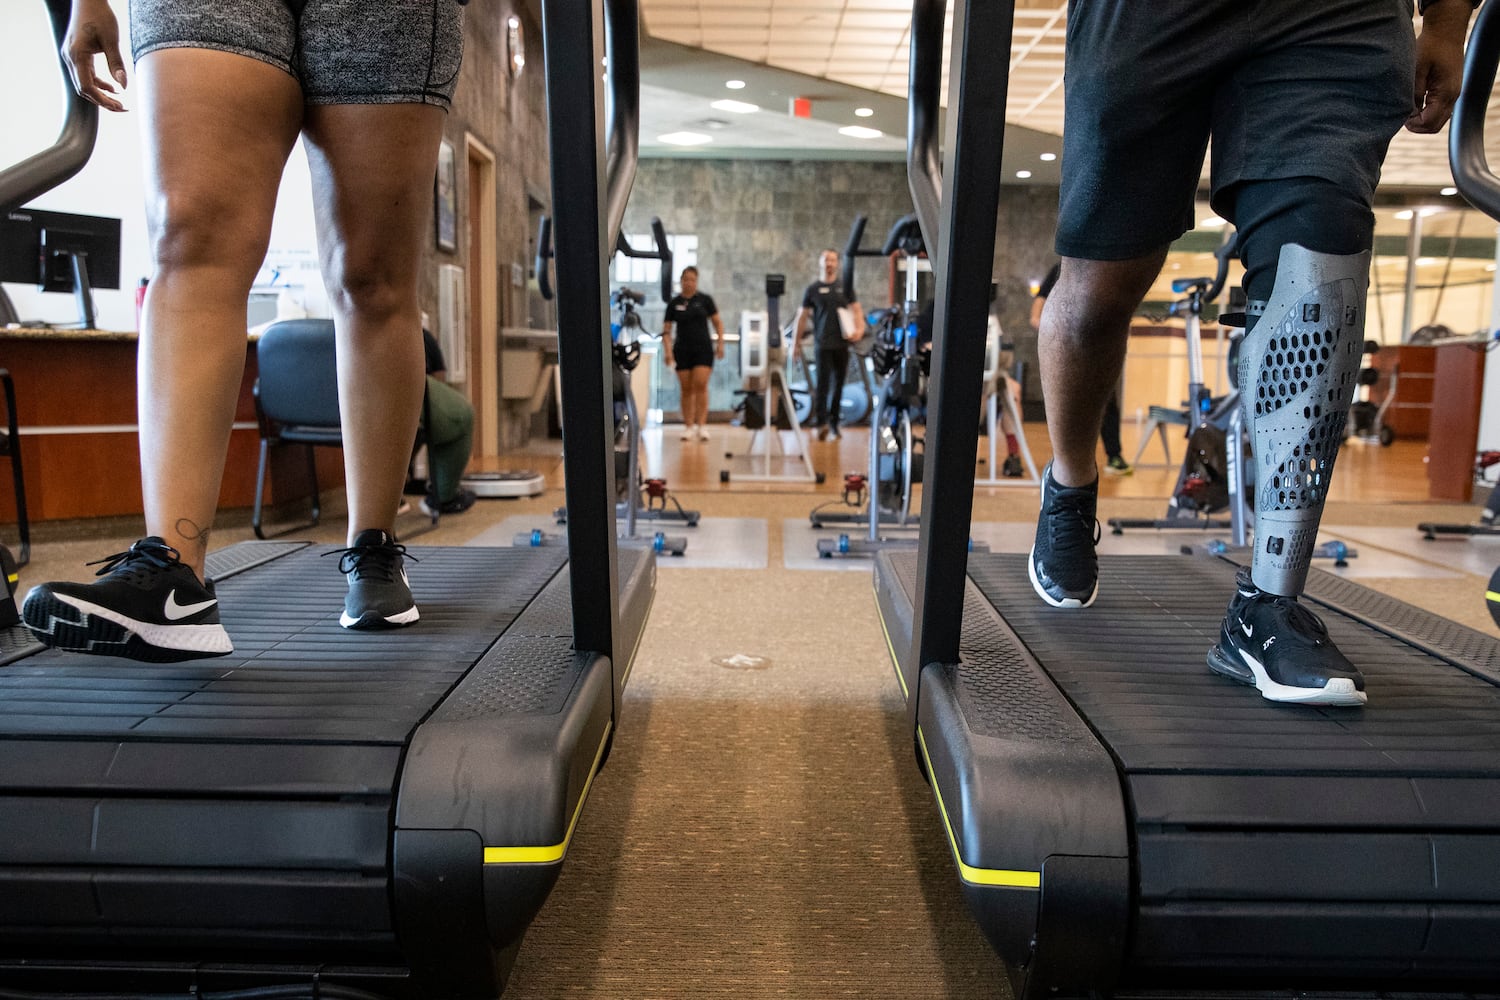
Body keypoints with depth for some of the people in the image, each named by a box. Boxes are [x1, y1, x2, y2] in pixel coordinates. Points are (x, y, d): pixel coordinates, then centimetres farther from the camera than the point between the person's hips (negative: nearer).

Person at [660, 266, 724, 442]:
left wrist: (720, 343, -2)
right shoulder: (674, 303, 4)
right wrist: (667, 350, -7)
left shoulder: (705, 300, 2)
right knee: (686, 389, 4)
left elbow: (718, 322, 7)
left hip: (703, 349, -1)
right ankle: (688, 426, 10)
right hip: (682, 350, 1)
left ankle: (702, 425, -10)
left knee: (700, 385, -12)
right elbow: (666, 330, 5)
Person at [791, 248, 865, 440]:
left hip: (842, 343, 3)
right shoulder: (813, 289, 6)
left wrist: (859, 329, -8)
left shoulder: (844, 287, 11)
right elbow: (802, 317, 7)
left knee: (838, 384, 7)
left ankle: (833, 421, 17)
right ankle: (820, 422, -9)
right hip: (823, 343, -2)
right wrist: (796, 342, 3)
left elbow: (857, 309, 12)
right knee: (823, 383, -9)